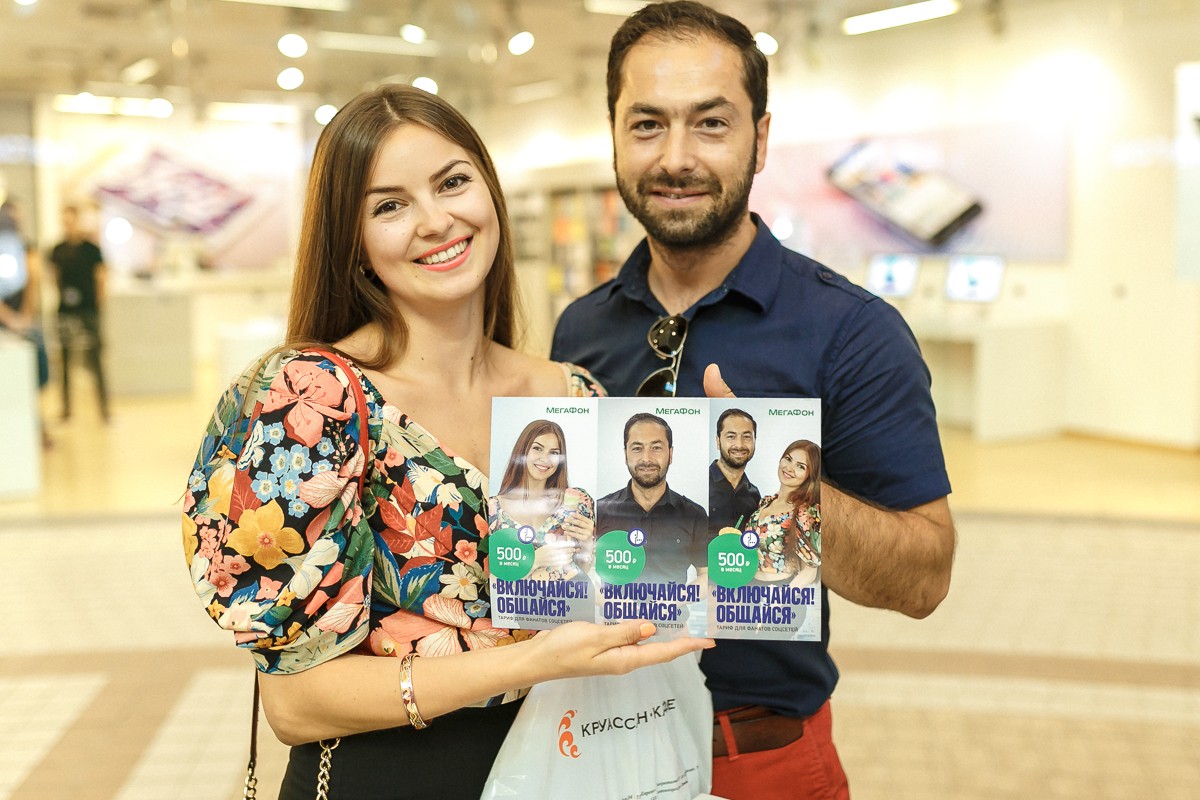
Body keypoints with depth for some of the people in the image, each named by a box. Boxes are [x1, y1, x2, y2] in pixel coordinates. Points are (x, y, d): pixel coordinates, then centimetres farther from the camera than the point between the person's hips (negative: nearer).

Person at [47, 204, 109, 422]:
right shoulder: (58, 250, 9)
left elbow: (101, 279, 1)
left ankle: (104, 410, 0)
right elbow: (56, 279, 17)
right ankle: (66, 409, 15)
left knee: (95, 362, -5)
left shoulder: (91, 249, -1)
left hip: (88, 311, -4)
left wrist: (99, 307, -2)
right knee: (65, 362, 6)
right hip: (65, 312, 4)